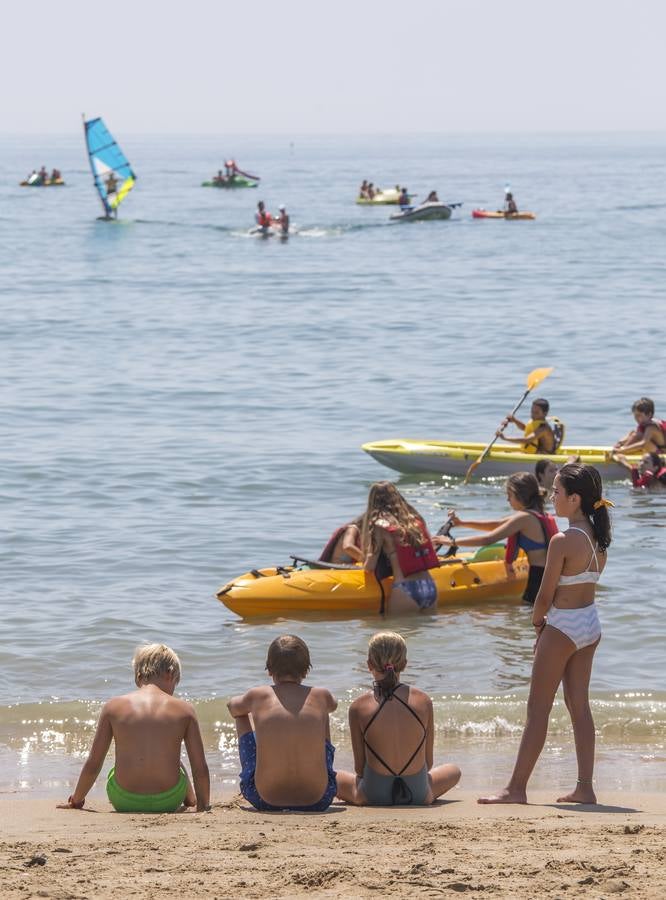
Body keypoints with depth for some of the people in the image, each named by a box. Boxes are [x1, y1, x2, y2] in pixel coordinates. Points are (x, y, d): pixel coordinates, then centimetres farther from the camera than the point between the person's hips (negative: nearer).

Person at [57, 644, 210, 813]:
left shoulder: (114, 707, 1)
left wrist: (76, 800, 20)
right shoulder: (184, 710, -1)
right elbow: (200, 769, 1)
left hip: (124, 802, 0)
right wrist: (203, 806, 17)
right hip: (167, 803, 0)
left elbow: (92, 766, 4)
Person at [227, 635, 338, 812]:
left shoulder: (257, 696, -1)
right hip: (317, 801, 1)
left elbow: (232, 706, 25)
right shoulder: (321, 696, 1)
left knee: (242, 717, 25)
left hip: (265, 801, -1)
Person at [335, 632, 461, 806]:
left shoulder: (358, 708, -6)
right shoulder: (423, 701, -2)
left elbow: (359, 767, 1)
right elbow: (428, 762, 6)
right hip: (419, 796, 0)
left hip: (373, 796, 0)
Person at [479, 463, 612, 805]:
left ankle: (516, 788, 3)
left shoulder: (562, 542, -21)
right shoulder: (598, 538, 3)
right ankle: (585, 787, 12)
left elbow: (545, 595, -16)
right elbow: (586, 583, 8)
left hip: (563, 626, -8)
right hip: (591, 625, 8)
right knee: (579, 706, 12)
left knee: (538, 709, -1)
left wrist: (537, 624, 3)